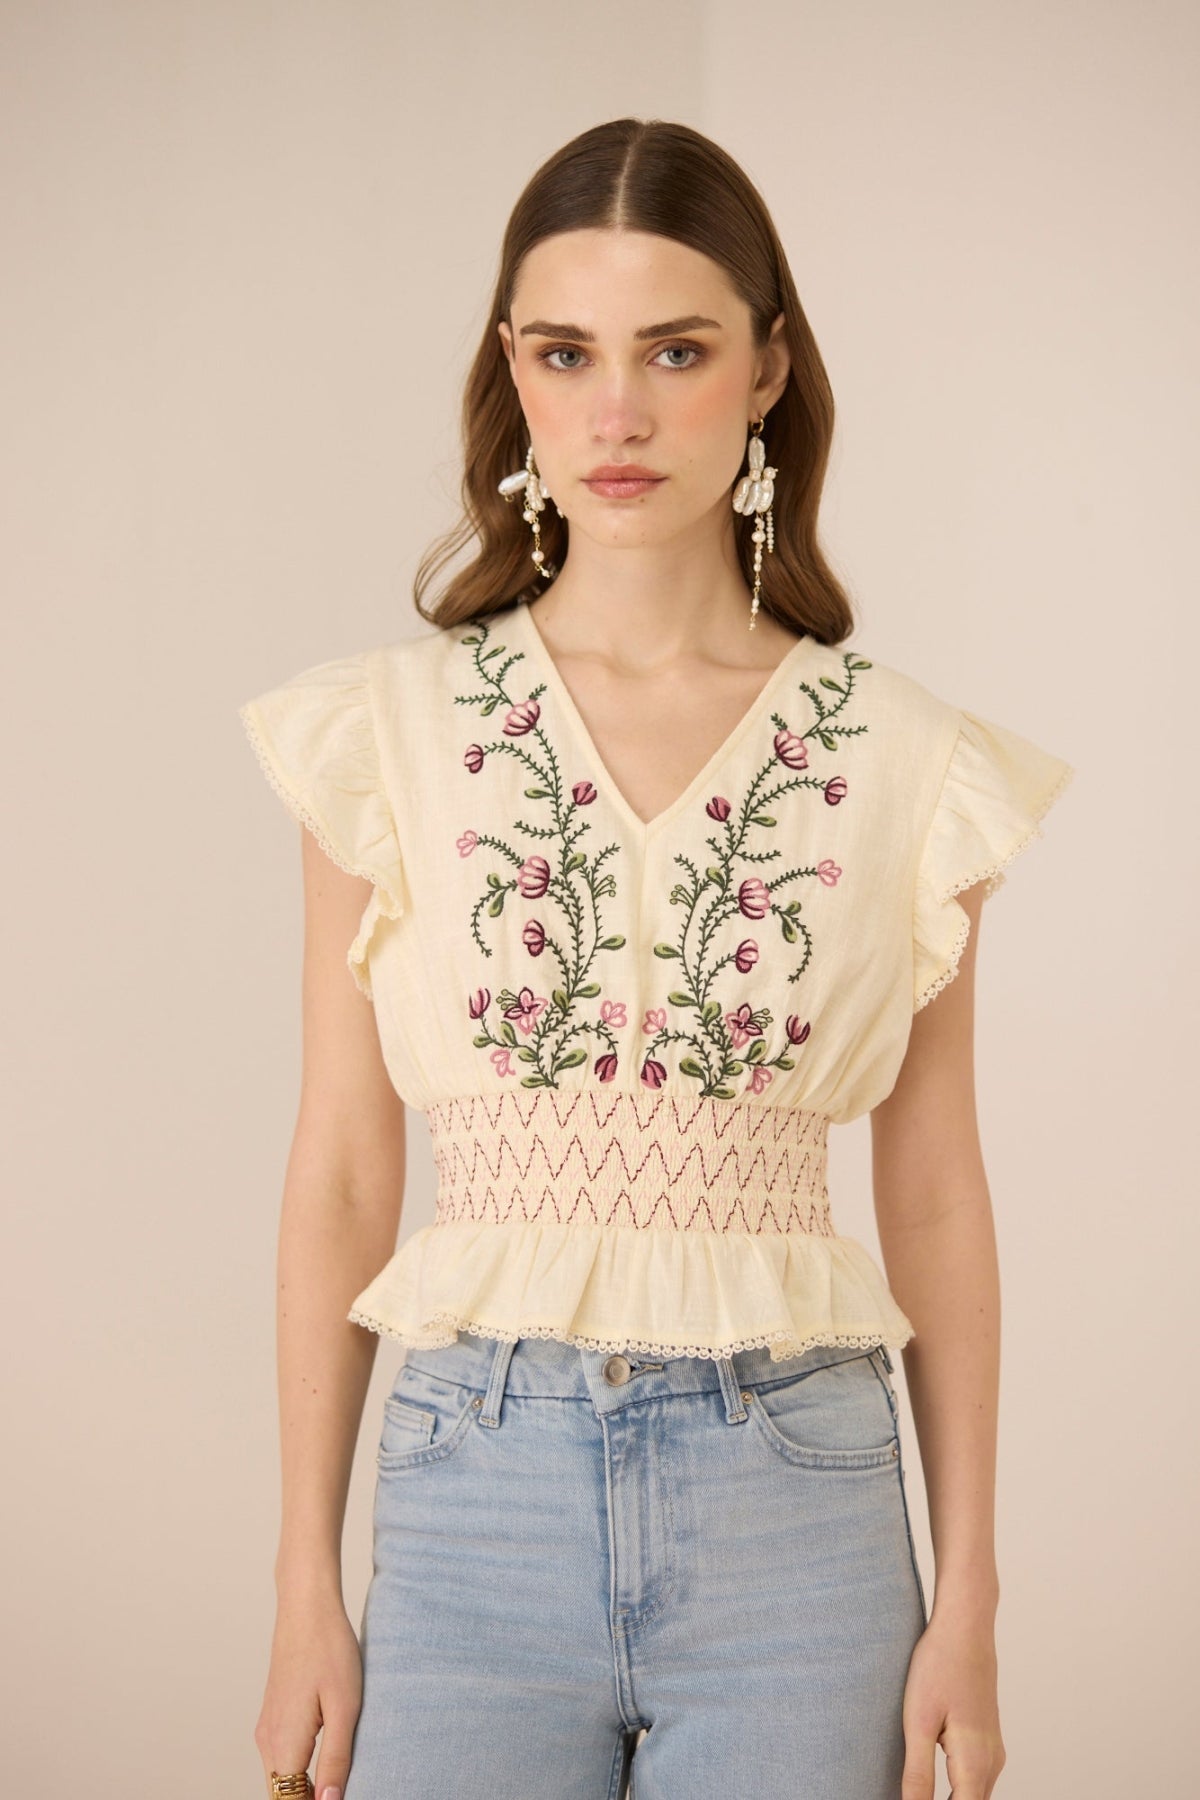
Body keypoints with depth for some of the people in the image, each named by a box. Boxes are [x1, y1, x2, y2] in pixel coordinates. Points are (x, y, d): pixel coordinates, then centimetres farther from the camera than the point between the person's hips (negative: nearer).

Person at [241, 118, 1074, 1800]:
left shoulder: (907, 761, 0)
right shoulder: (391, 729, 0)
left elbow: (935, 1196, 5)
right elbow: (341, 1177, 3)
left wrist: (968, 1596, 3)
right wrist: (306, 1585, 2)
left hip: (793, 1495, 0)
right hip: (479, 1485, 0)